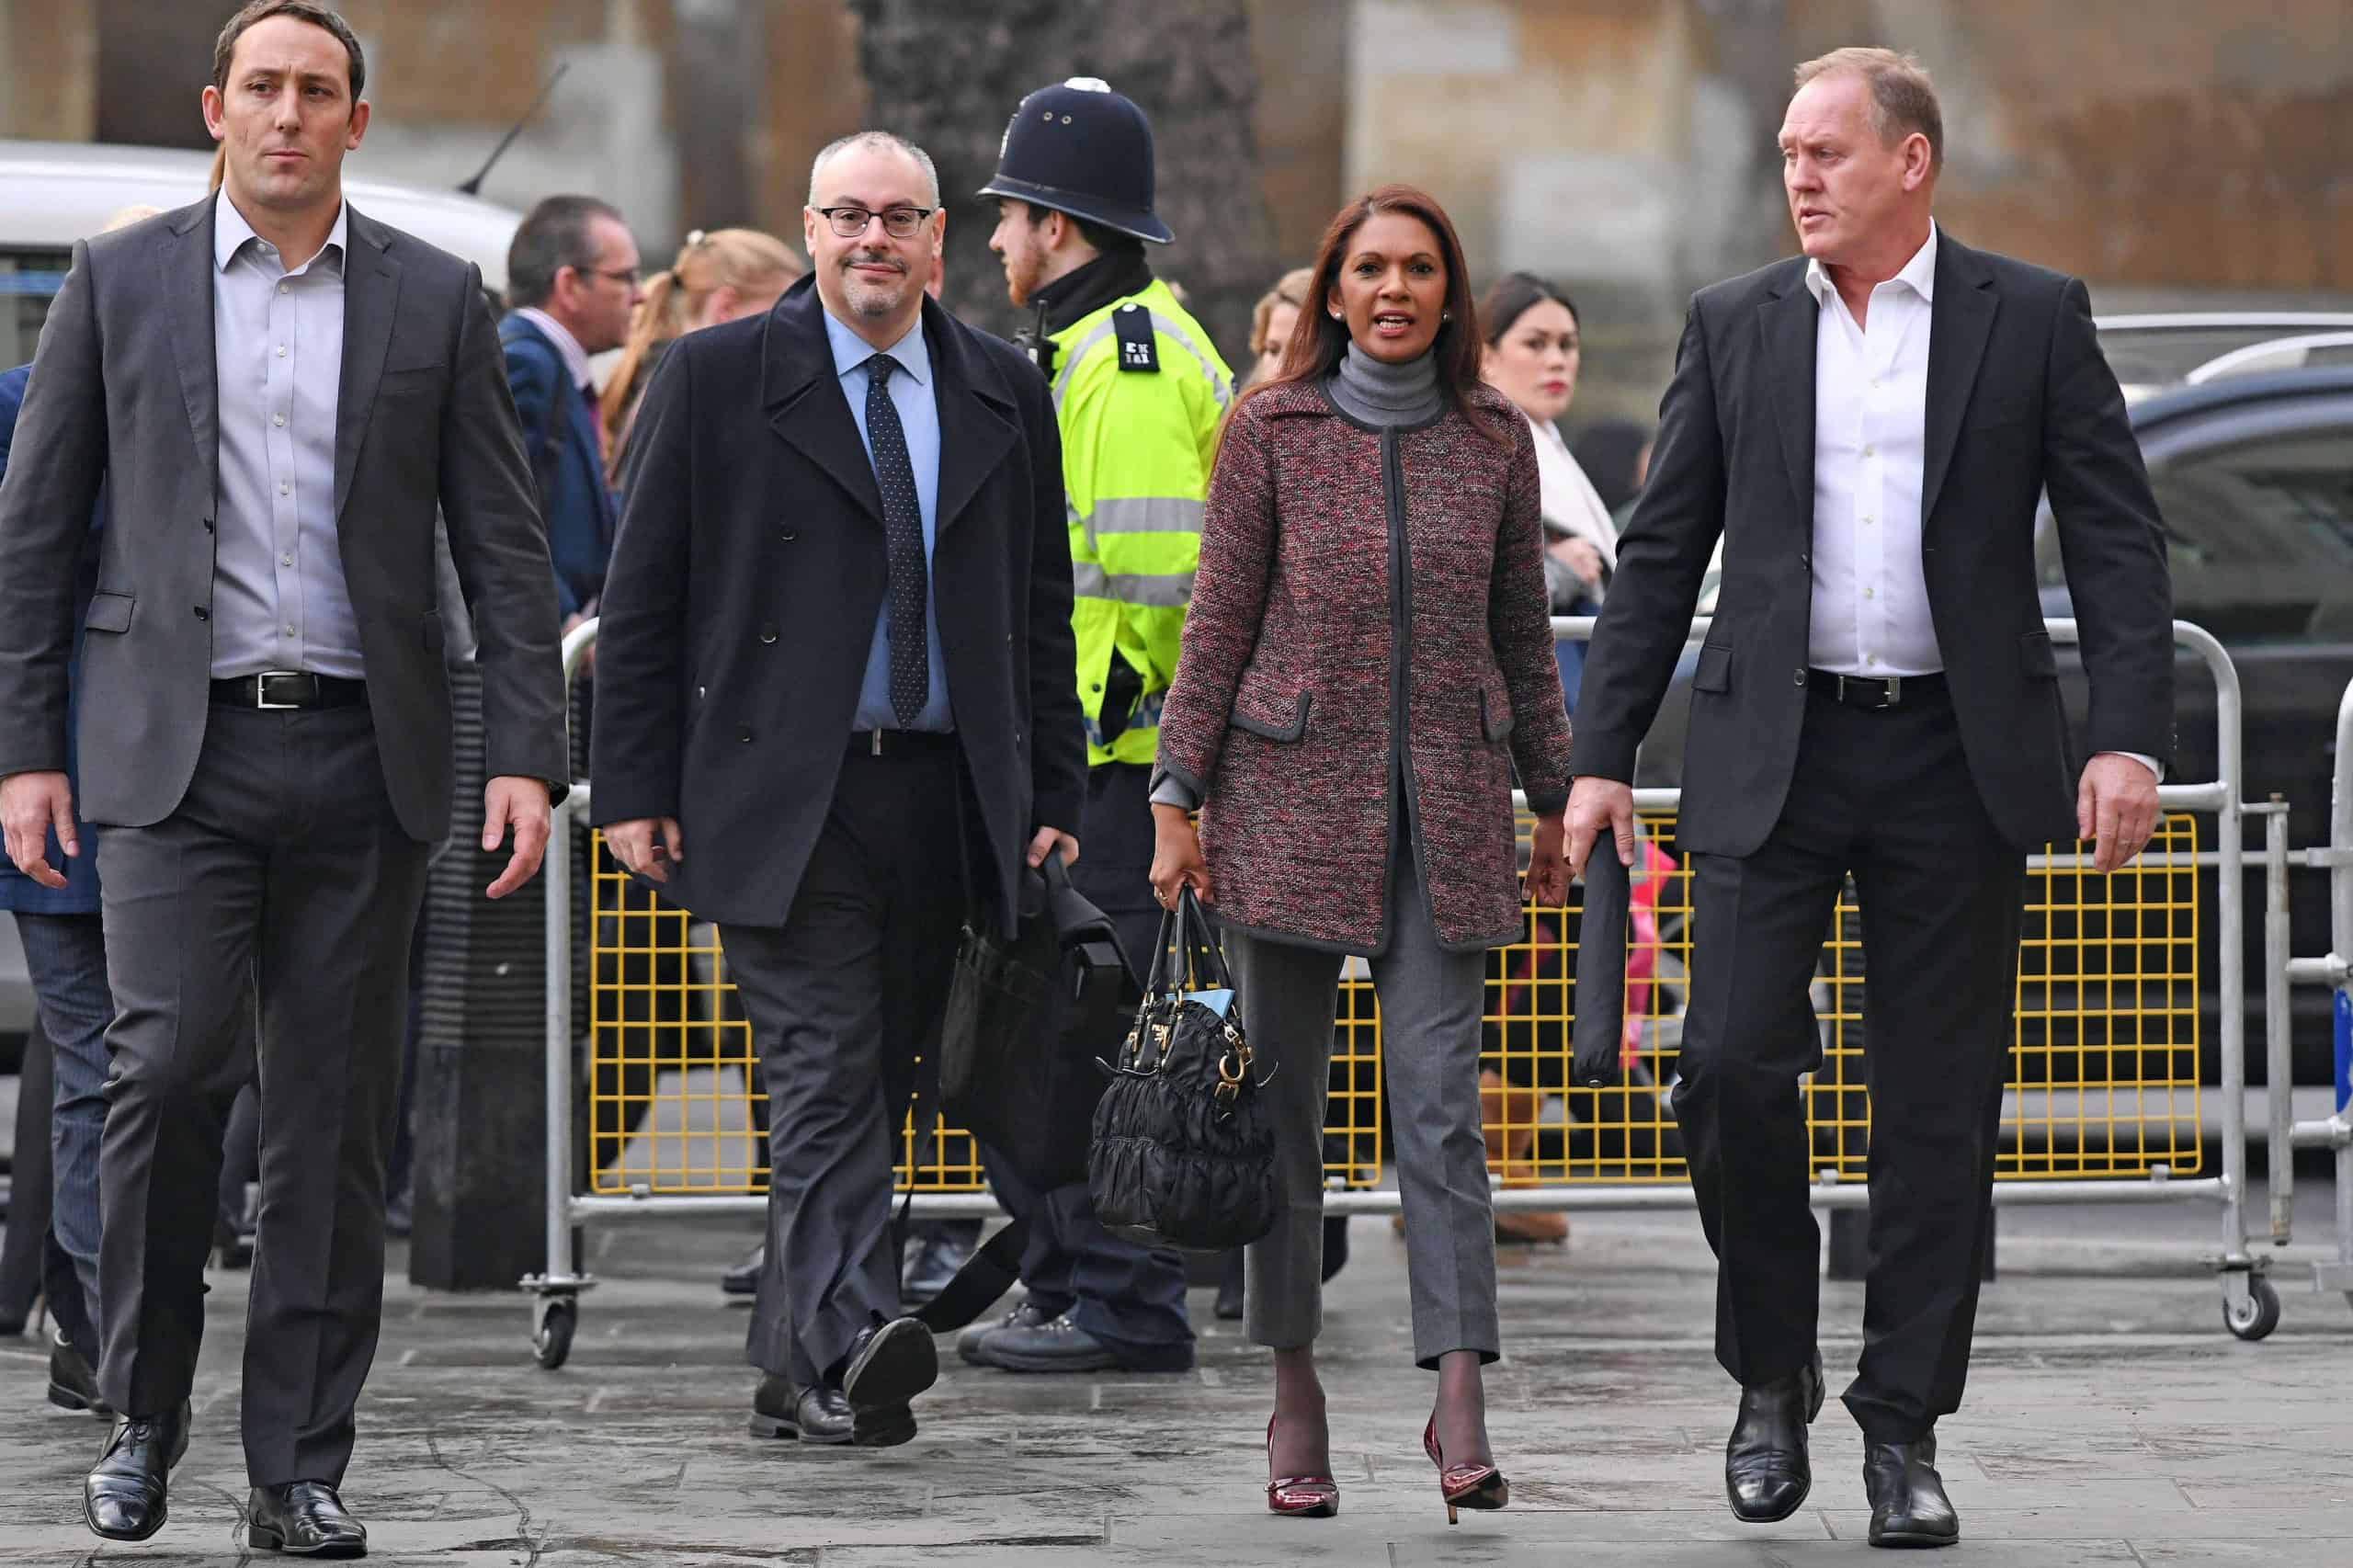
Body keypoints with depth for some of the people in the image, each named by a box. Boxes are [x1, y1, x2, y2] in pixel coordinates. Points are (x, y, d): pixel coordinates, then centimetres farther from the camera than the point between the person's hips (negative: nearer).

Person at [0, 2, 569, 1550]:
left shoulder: (436, 301, 7)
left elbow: (506, 547, 7)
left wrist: (528, 754, -3)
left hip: (362, 757, 1)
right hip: (175, 747, -1)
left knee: (336, 1118, 2)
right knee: (167, 1066, -14)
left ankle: (302, 1467, 8)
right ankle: (143, 1419, 4)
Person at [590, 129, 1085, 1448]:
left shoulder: (1004, 392, 12)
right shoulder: (717, 379, 1)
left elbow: (1043, 608, 15)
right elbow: (643, 597, 1)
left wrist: (1054, 793, 9)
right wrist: (636, 789, -5)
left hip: (944, 794, 4)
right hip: (785, 796, -4)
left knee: (872, 1089, 7)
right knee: (827, 1074, -15)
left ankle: (798, 1372, 14)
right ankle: (851, 1342, -26)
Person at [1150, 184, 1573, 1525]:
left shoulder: (1495, 440, 7)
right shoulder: (1272, 429, 1)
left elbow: (1523, 632, 13)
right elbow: (1220, 620, 3)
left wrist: (1555, 802, 14)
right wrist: (1178, 796, -1)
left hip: (1446, 805, 1)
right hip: (1294, 795, -1)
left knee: (1441, 1097, -8)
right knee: (1286, 1098, 3)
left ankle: (1461, 1406, -13)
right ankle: (1296, 1389, 13)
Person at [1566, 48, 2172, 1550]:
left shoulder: (2032, 317, 2)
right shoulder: (1736, 325, 7)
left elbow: (2118, 536, 0)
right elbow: (1664, 553, 10)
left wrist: (2130, 738, -11)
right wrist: (1605, 754, 4)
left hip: (1954, 758, -1)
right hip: (1774, 752, 1)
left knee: (1940, 1112, 1)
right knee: (1734, 1062, -10)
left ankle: (1905, 1428, 10)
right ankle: (1773, 1379, 10)